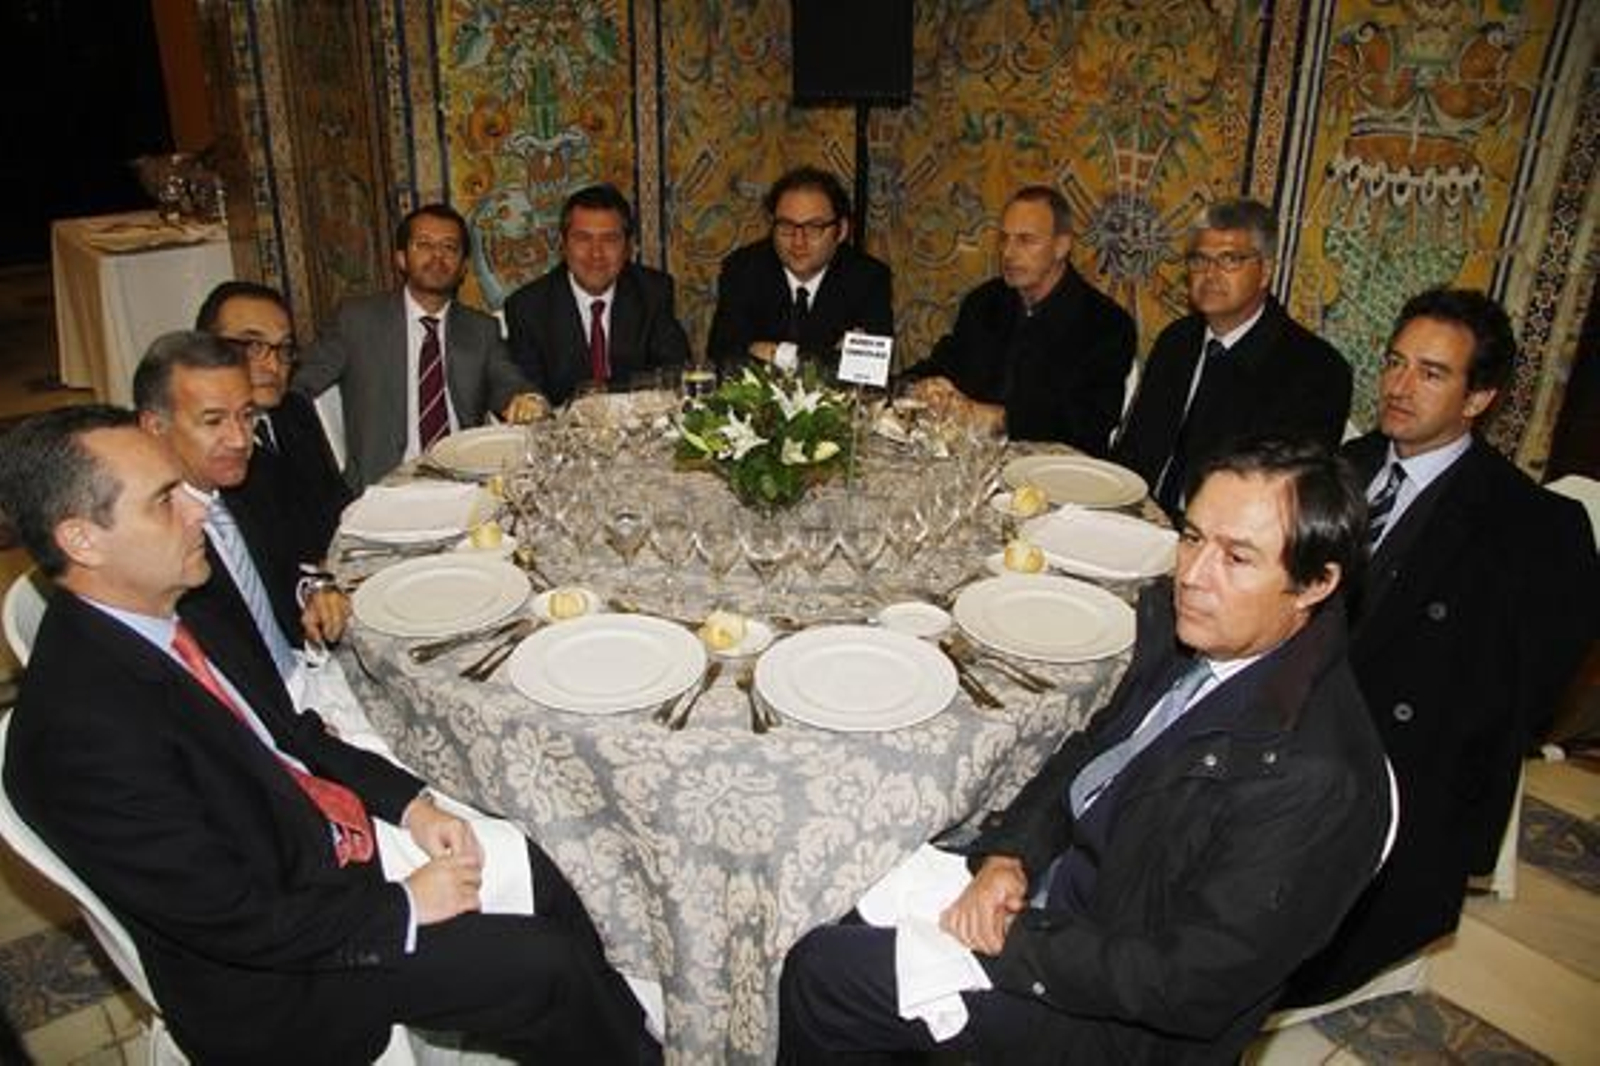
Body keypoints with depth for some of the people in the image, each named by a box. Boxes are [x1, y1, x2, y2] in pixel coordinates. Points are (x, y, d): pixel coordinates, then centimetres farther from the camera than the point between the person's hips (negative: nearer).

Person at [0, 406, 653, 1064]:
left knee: (529, 872, 3)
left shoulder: (178, 612, -2)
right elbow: (236, 922, -25)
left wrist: (409, 803, -1)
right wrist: (405, 906, -15)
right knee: (547, 969, -11)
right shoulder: (82, 727, -29)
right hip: (273, 973, -8)